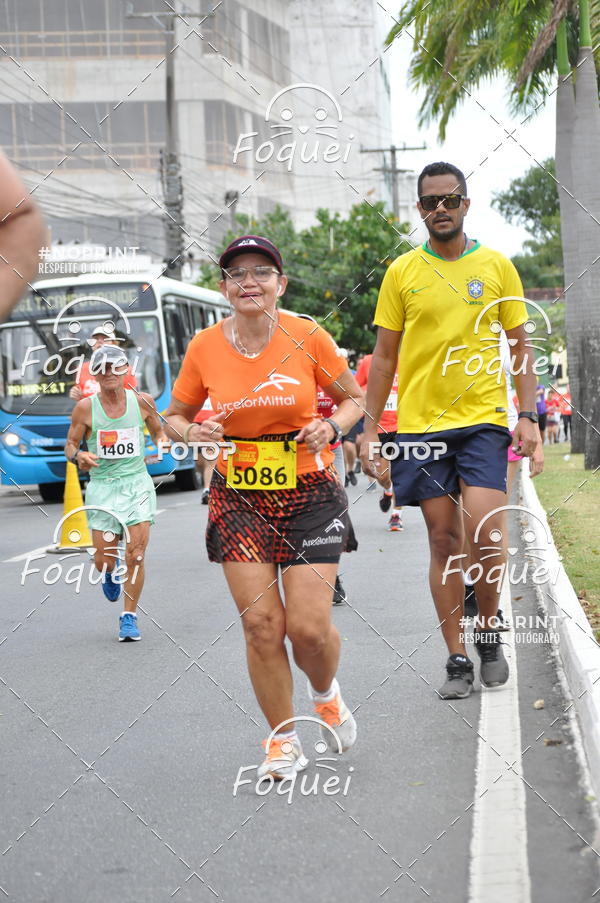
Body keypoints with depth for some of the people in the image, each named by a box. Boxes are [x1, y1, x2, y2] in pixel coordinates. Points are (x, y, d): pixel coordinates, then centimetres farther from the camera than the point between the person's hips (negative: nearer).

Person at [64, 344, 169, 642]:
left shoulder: (142, 401, 0)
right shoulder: (85, 407, -3)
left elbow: (158, 430, 15)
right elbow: (70, 446, 4)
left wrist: (162, 442, -7)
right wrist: (79, 456, -18)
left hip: (137, 483, 0)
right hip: (102, 486, 0)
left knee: (136, 556, -10)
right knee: (103, 560, -2)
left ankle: (129, 617, 6)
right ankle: (110, 573, 37)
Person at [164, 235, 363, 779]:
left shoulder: (308, 337, -6)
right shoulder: (205, 348, -2)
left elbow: (355, 398, 7)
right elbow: (176, 415, 12)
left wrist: (332, 427, -13)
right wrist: (193, 433, -11)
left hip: (310, 494, -1)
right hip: (239, 499, 2)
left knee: (309, 626, -8)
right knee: (261, 623, -5)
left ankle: (326, 693, 27)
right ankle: (283, 739, 15)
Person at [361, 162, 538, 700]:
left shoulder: (497, 266, 5)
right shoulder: (402, 272, 6)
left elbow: (521, 347, 8)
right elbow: (385, 357, 9)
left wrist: (528, 416, -2)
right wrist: (370, 429, 4)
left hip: (483, 419, -1)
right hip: (420, 423, 1)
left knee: (483, 532, -16)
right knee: (444, 540, 3)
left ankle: (488, 632, 9)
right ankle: (457, 660, 11)